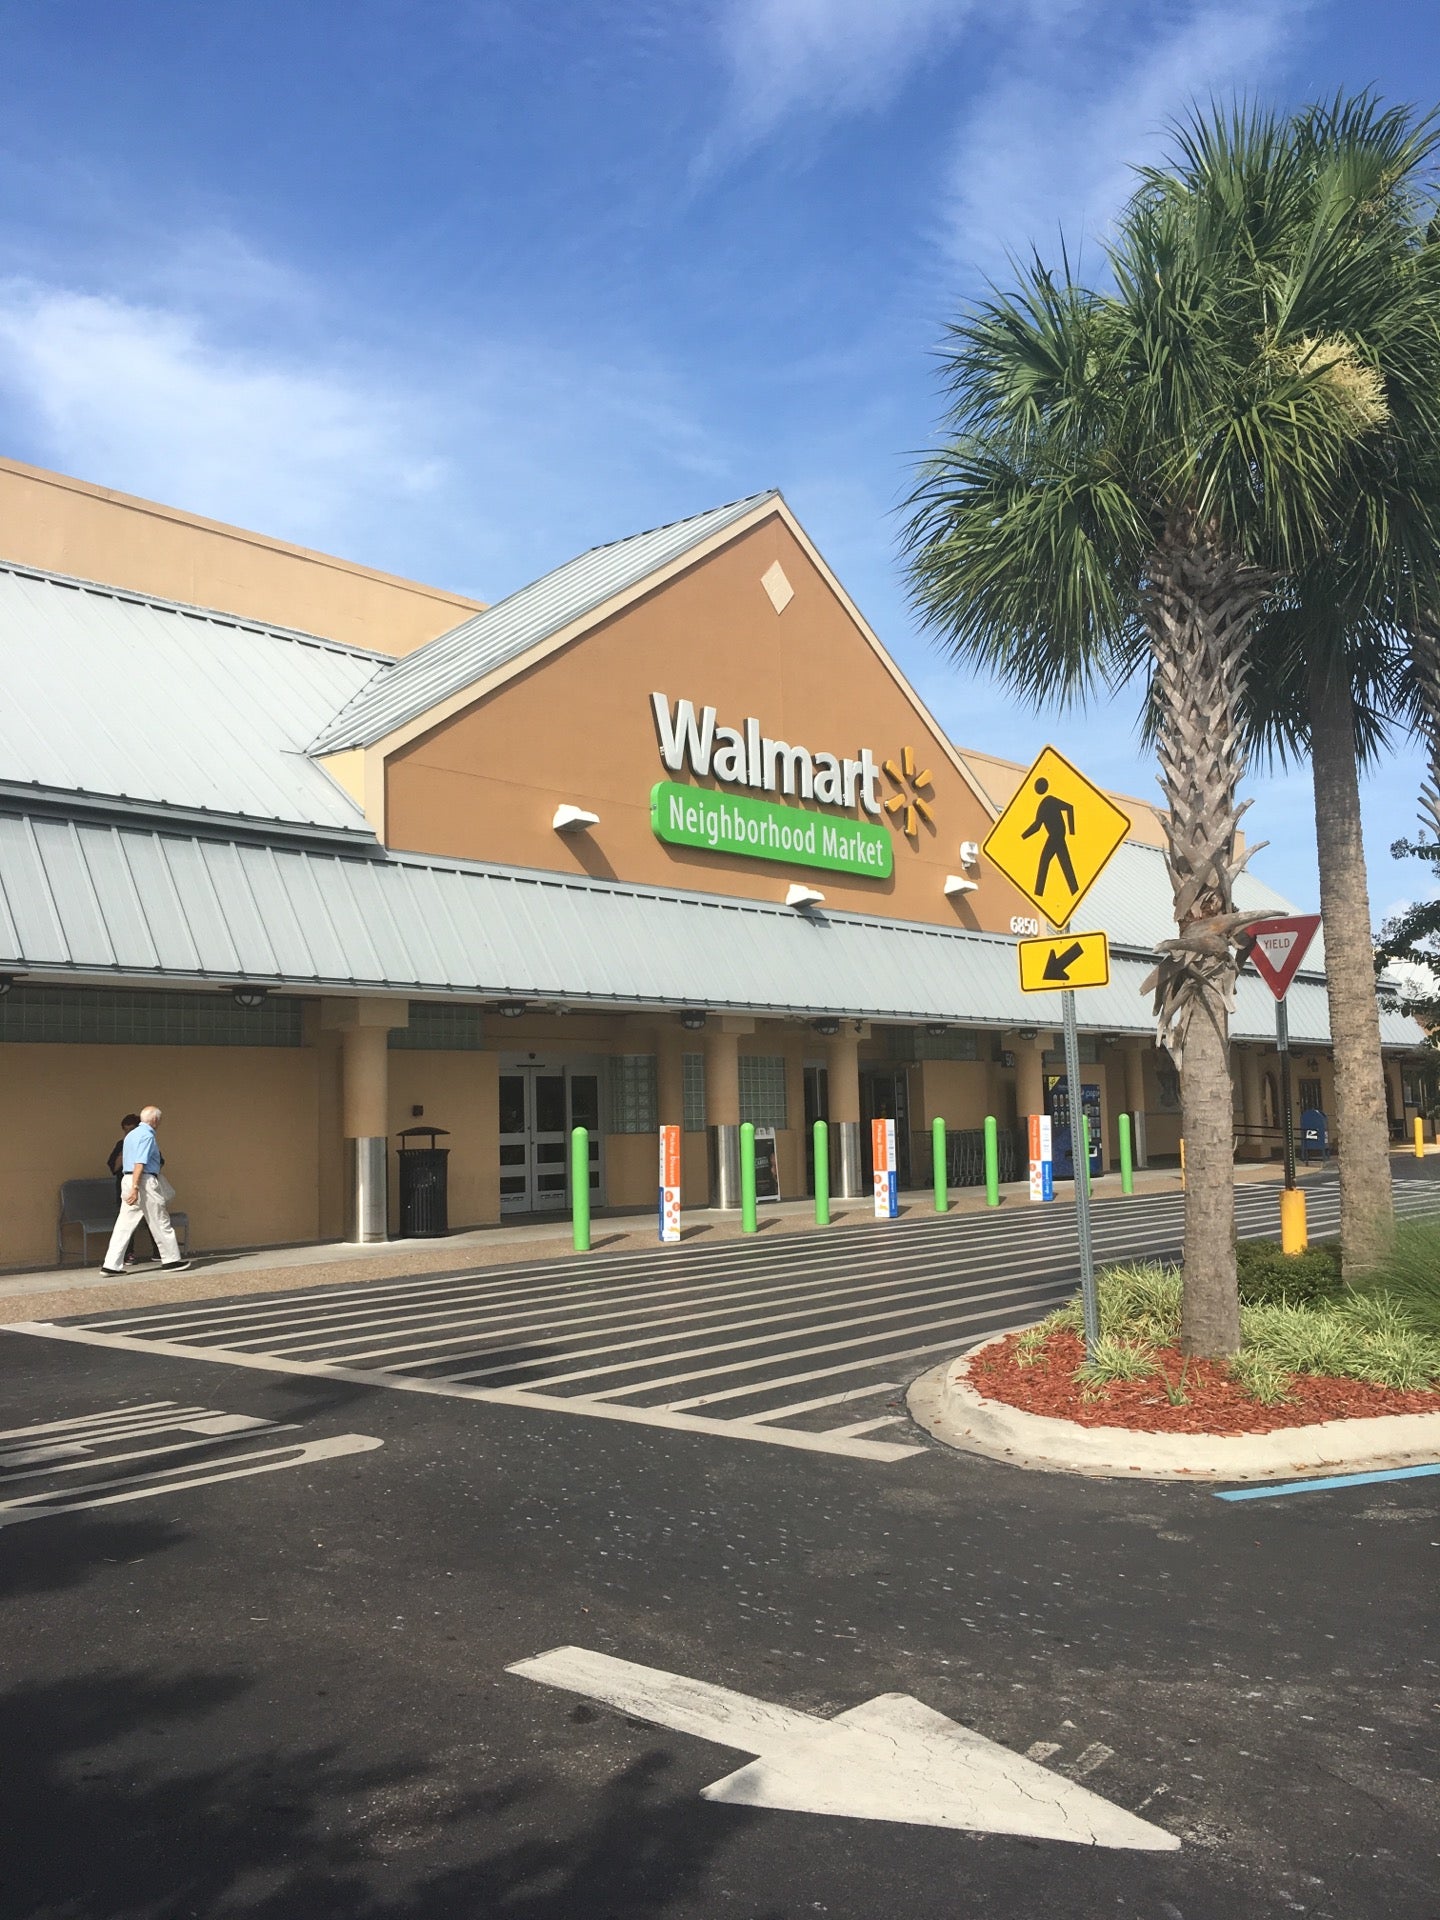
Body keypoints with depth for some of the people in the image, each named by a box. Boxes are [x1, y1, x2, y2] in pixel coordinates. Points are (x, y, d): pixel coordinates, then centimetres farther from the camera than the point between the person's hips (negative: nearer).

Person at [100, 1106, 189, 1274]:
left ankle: (111, 1265, 0)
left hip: (127, 1179, 9)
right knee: (161, 1223, 1)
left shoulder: (130, 1135, 19)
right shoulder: (147, 1135, -11)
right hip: (145, 1181, -9)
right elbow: (139, 1163, -20)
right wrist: (135, 1188, -25)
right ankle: (171, 1260, 8)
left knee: (124, 1225, 5)